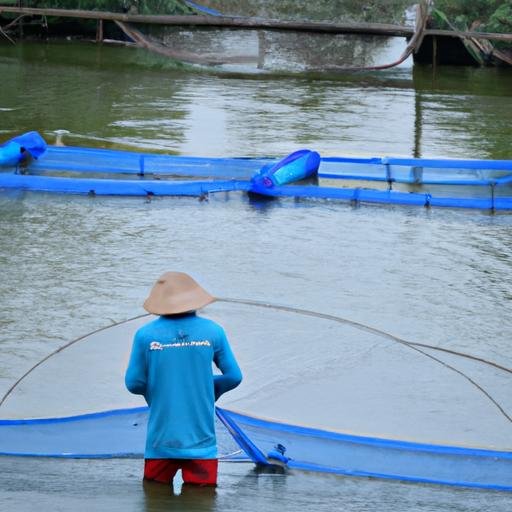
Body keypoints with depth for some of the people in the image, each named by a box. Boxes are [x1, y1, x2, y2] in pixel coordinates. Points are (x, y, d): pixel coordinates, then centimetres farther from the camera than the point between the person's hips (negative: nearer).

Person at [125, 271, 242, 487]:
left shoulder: (145, 335, -6)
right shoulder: (213, 332, -3)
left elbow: (134, 383, -1)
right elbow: (234, 377, 4)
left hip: (160, 441, 0)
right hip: (201, 440, 0)